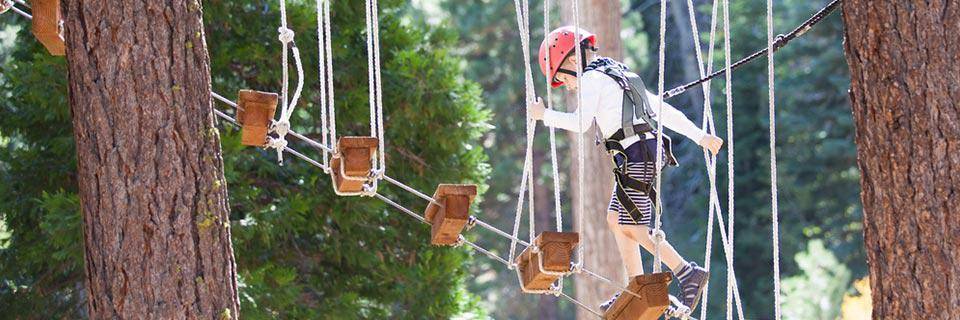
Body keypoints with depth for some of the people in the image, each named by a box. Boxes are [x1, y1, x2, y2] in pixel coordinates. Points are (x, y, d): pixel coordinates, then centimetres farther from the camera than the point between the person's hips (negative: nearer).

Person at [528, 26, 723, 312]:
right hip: (650, 150, 10)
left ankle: (688, 274, -10)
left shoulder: (592, 79, -4)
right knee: (616, 220, 14)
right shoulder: (621, 77, 24)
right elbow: (663, 110, 24)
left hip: (635, 155, -10)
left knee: (633, 227, -6)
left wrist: (545, 115, -4)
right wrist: (700, 136, 25)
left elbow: (580, 123, -17)